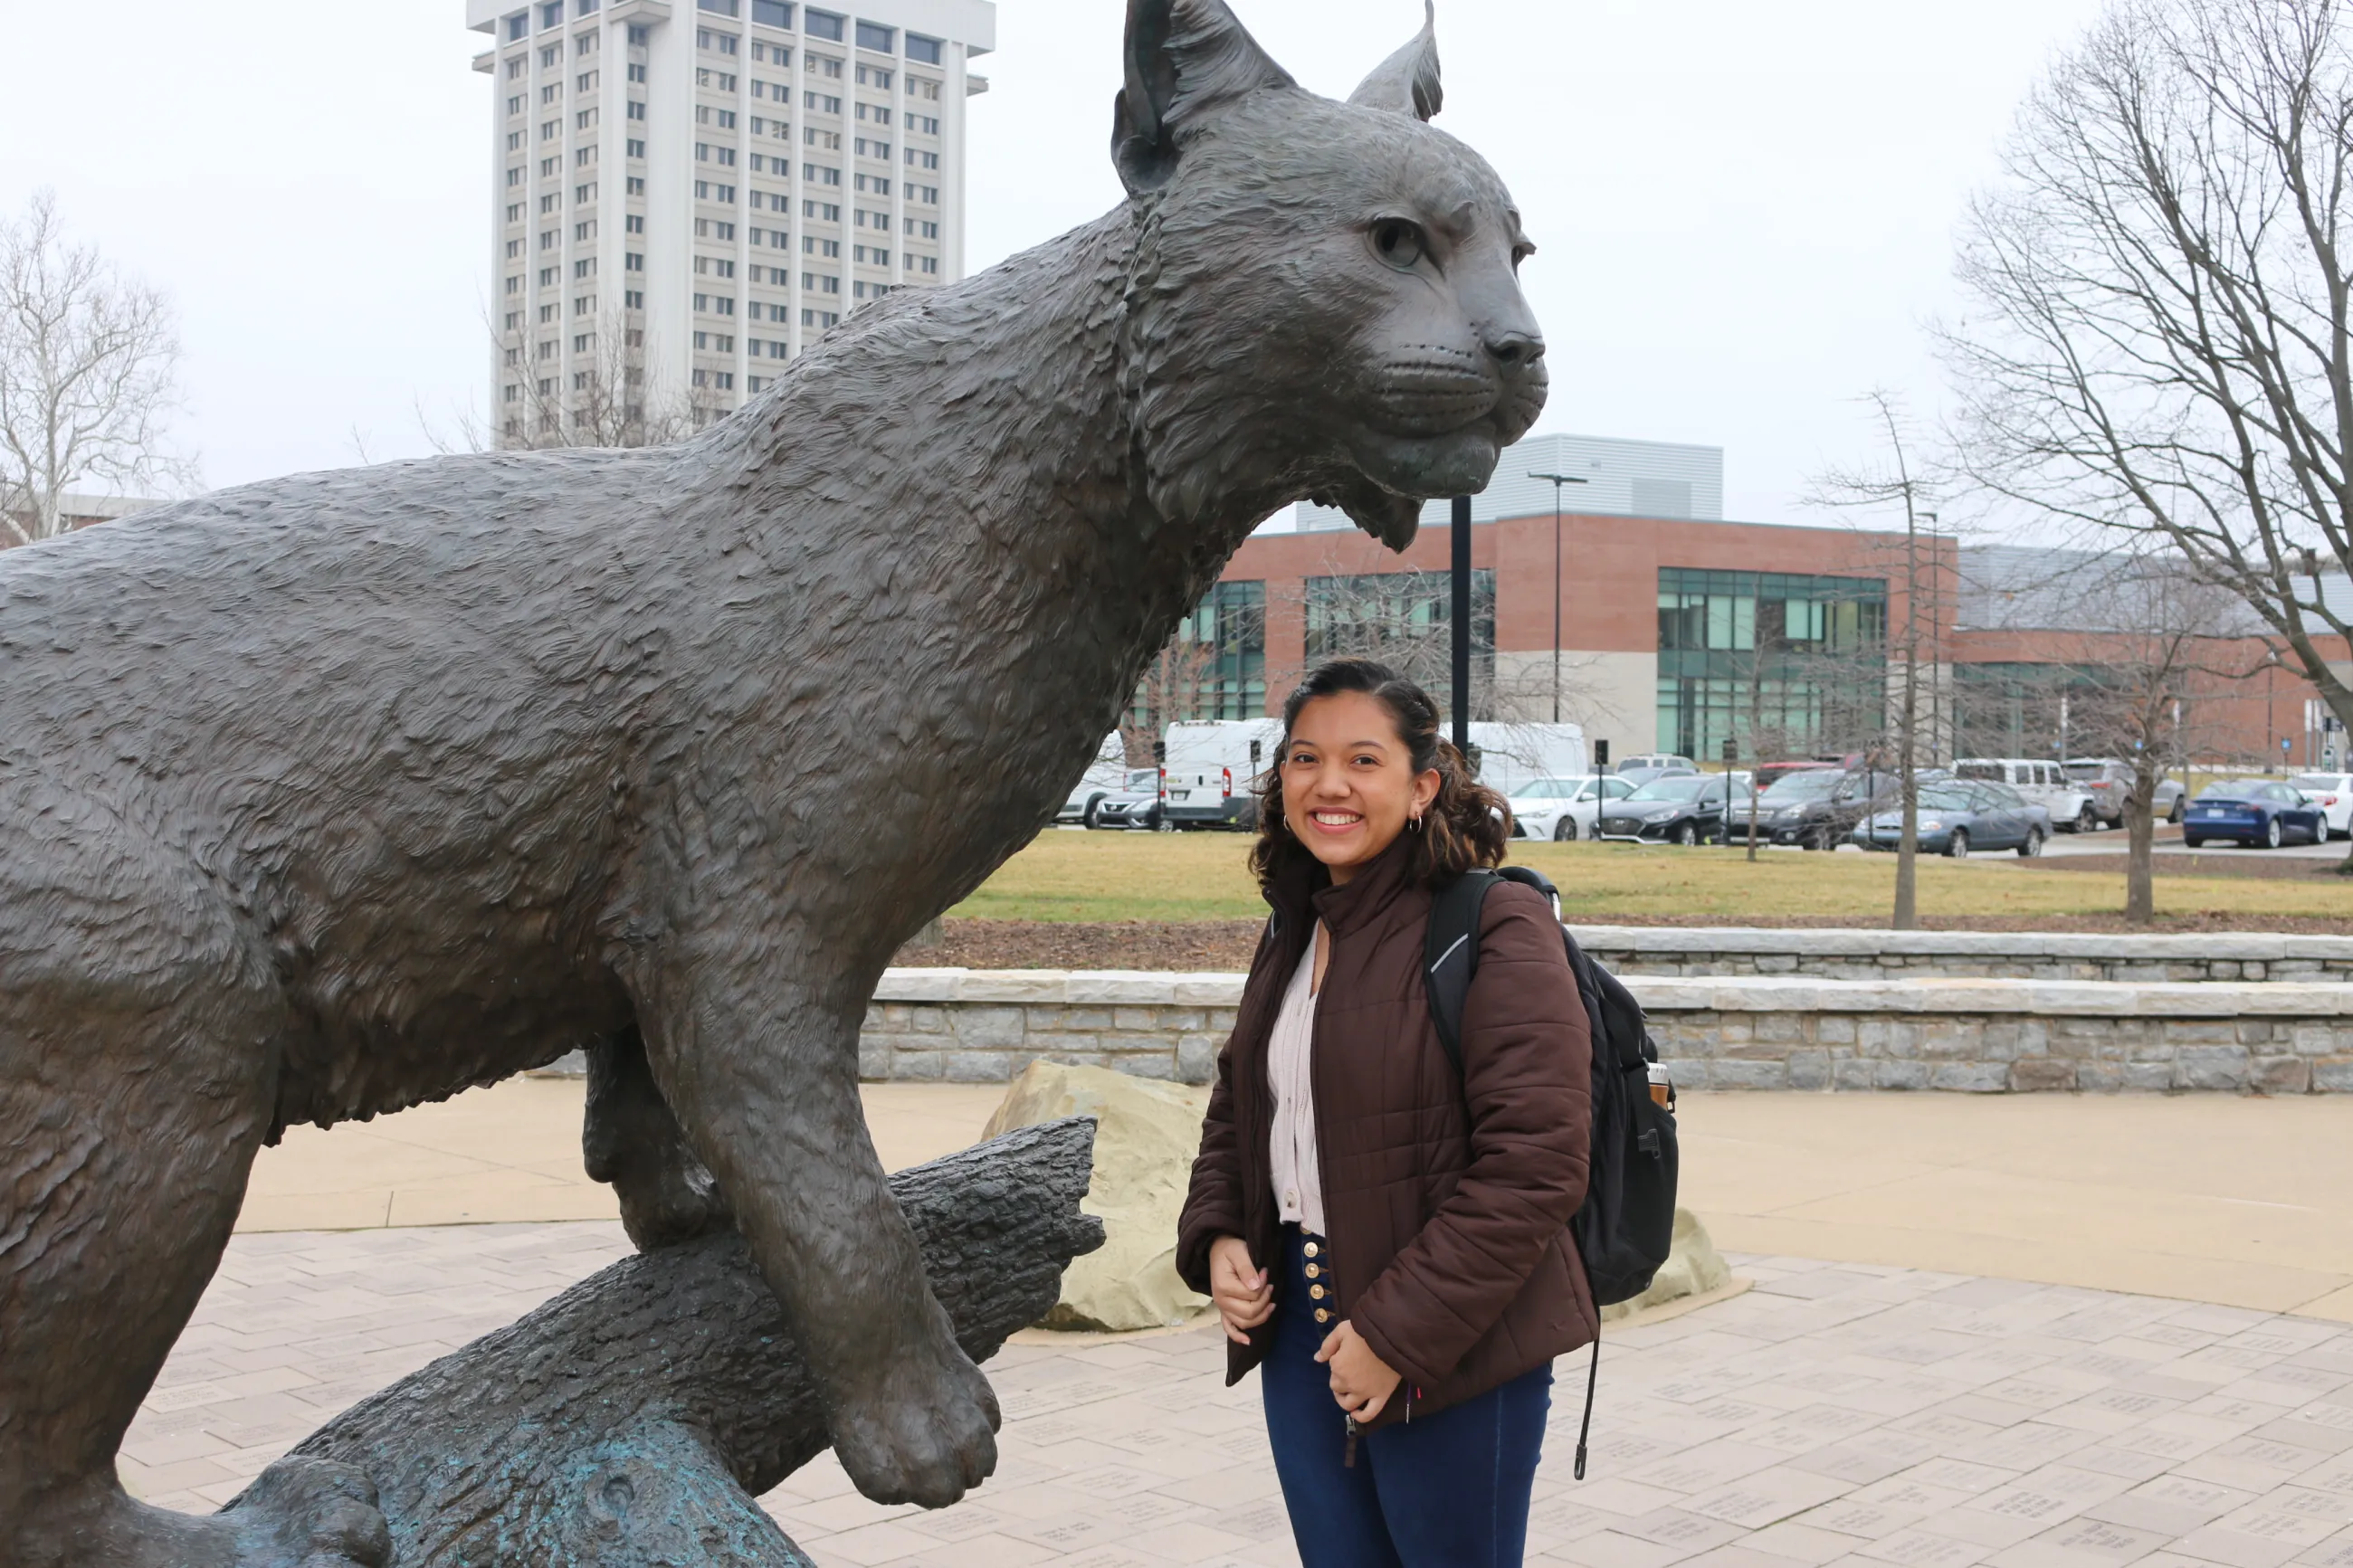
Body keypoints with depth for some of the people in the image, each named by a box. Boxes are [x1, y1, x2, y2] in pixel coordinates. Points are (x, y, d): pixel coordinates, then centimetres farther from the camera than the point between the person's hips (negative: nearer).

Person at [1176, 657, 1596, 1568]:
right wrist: (1215, 1237, 4)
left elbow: (1535, 1166, -20)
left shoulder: (1497, 930, -14)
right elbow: (1235, 1107, 22)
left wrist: (1399, 1332, -19)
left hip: (1452, 1356, -7)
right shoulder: (1293, 935, 10)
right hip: (1297, 1330, 7)